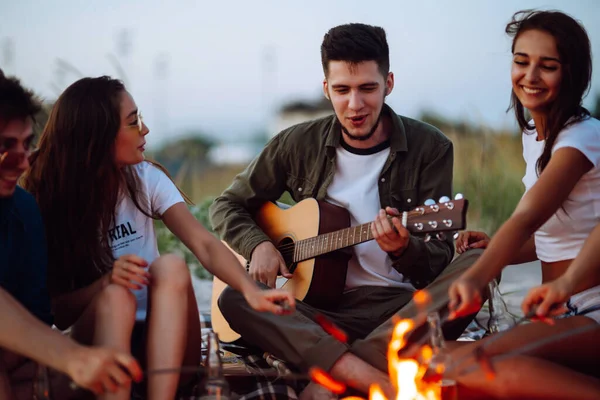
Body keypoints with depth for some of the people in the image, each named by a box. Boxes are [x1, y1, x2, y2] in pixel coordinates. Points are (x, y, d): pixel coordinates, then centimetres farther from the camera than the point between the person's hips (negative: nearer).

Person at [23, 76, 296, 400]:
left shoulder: (145, 179, 0)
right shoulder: (47, 200, -7)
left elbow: (204, 244, -12)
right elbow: (54, 311, -7)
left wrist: (250, 289, -31)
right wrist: (106, 282, -26)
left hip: (163, 346, 2)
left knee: (171, 268, -26)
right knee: (116, 296, -32)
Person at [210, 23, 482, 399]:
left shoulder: (430, 148, 0)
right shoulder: (299, 144, 6)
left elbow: (439, 262, -3)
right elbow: (228, 205, 16)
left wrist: (404, 250, -27)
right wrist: (259, 245, -6)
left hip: (400, 306, -1)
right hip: (322, 306, 2)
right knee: (234, 298, -26)